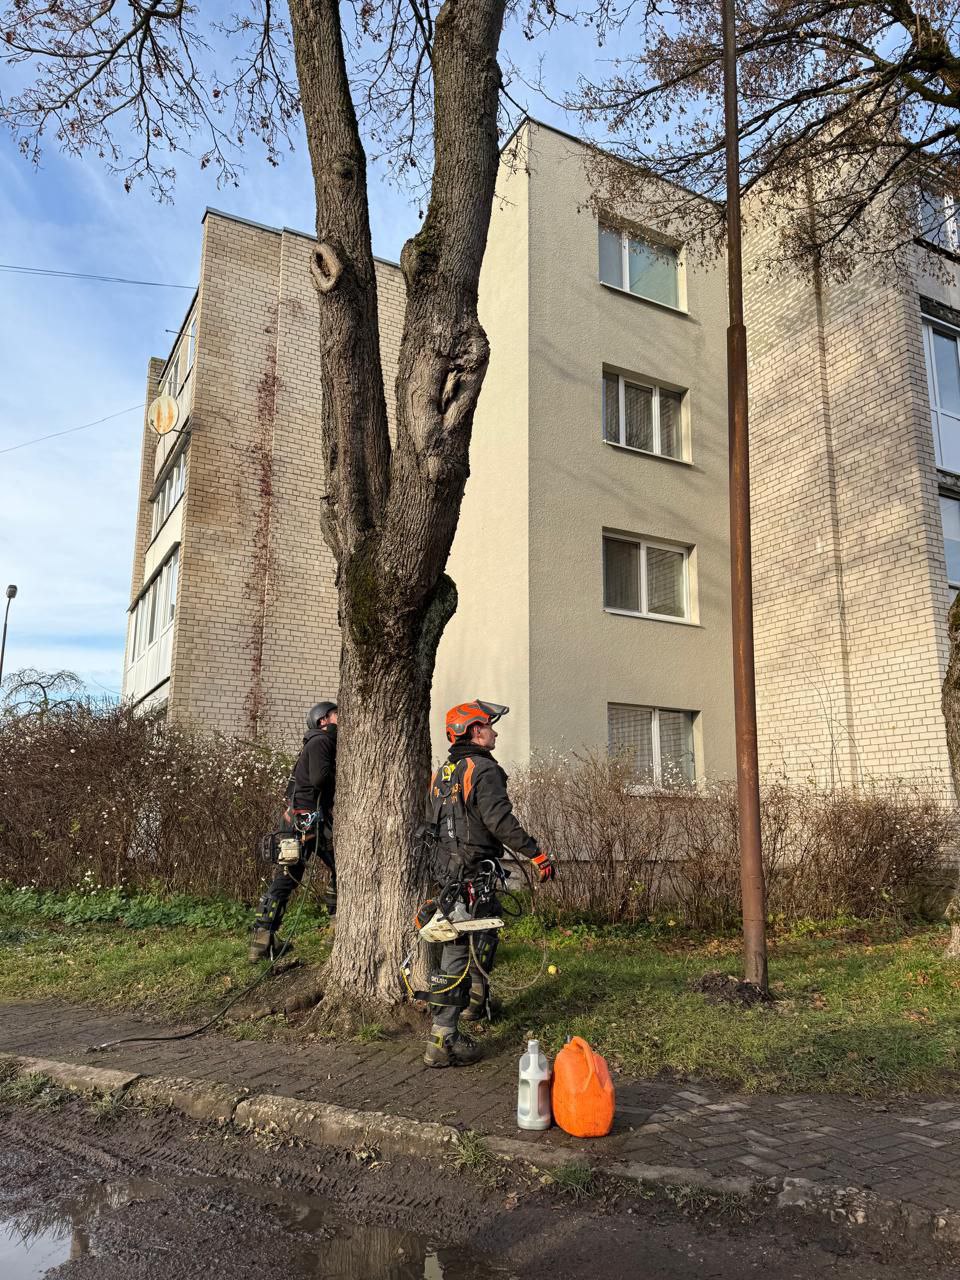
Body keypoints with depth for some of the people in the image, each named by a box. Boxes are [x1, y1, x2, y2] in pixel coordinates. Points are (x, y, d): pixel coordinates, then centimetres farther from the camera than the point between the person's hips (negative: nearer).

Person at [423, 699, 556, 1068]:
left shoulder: (440, 774, 14)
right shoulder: (484, 770, -13)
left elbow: (431, 824, 19)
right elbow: (501, 822, -23)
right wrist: (538, 855, -18)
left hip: (447, 870, 9)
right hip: (476, 876, -9)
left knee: (483, 937, 26)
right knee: (461, 950, -6)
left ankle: (476, 1004, 43)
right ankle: (442, 1039, -5)